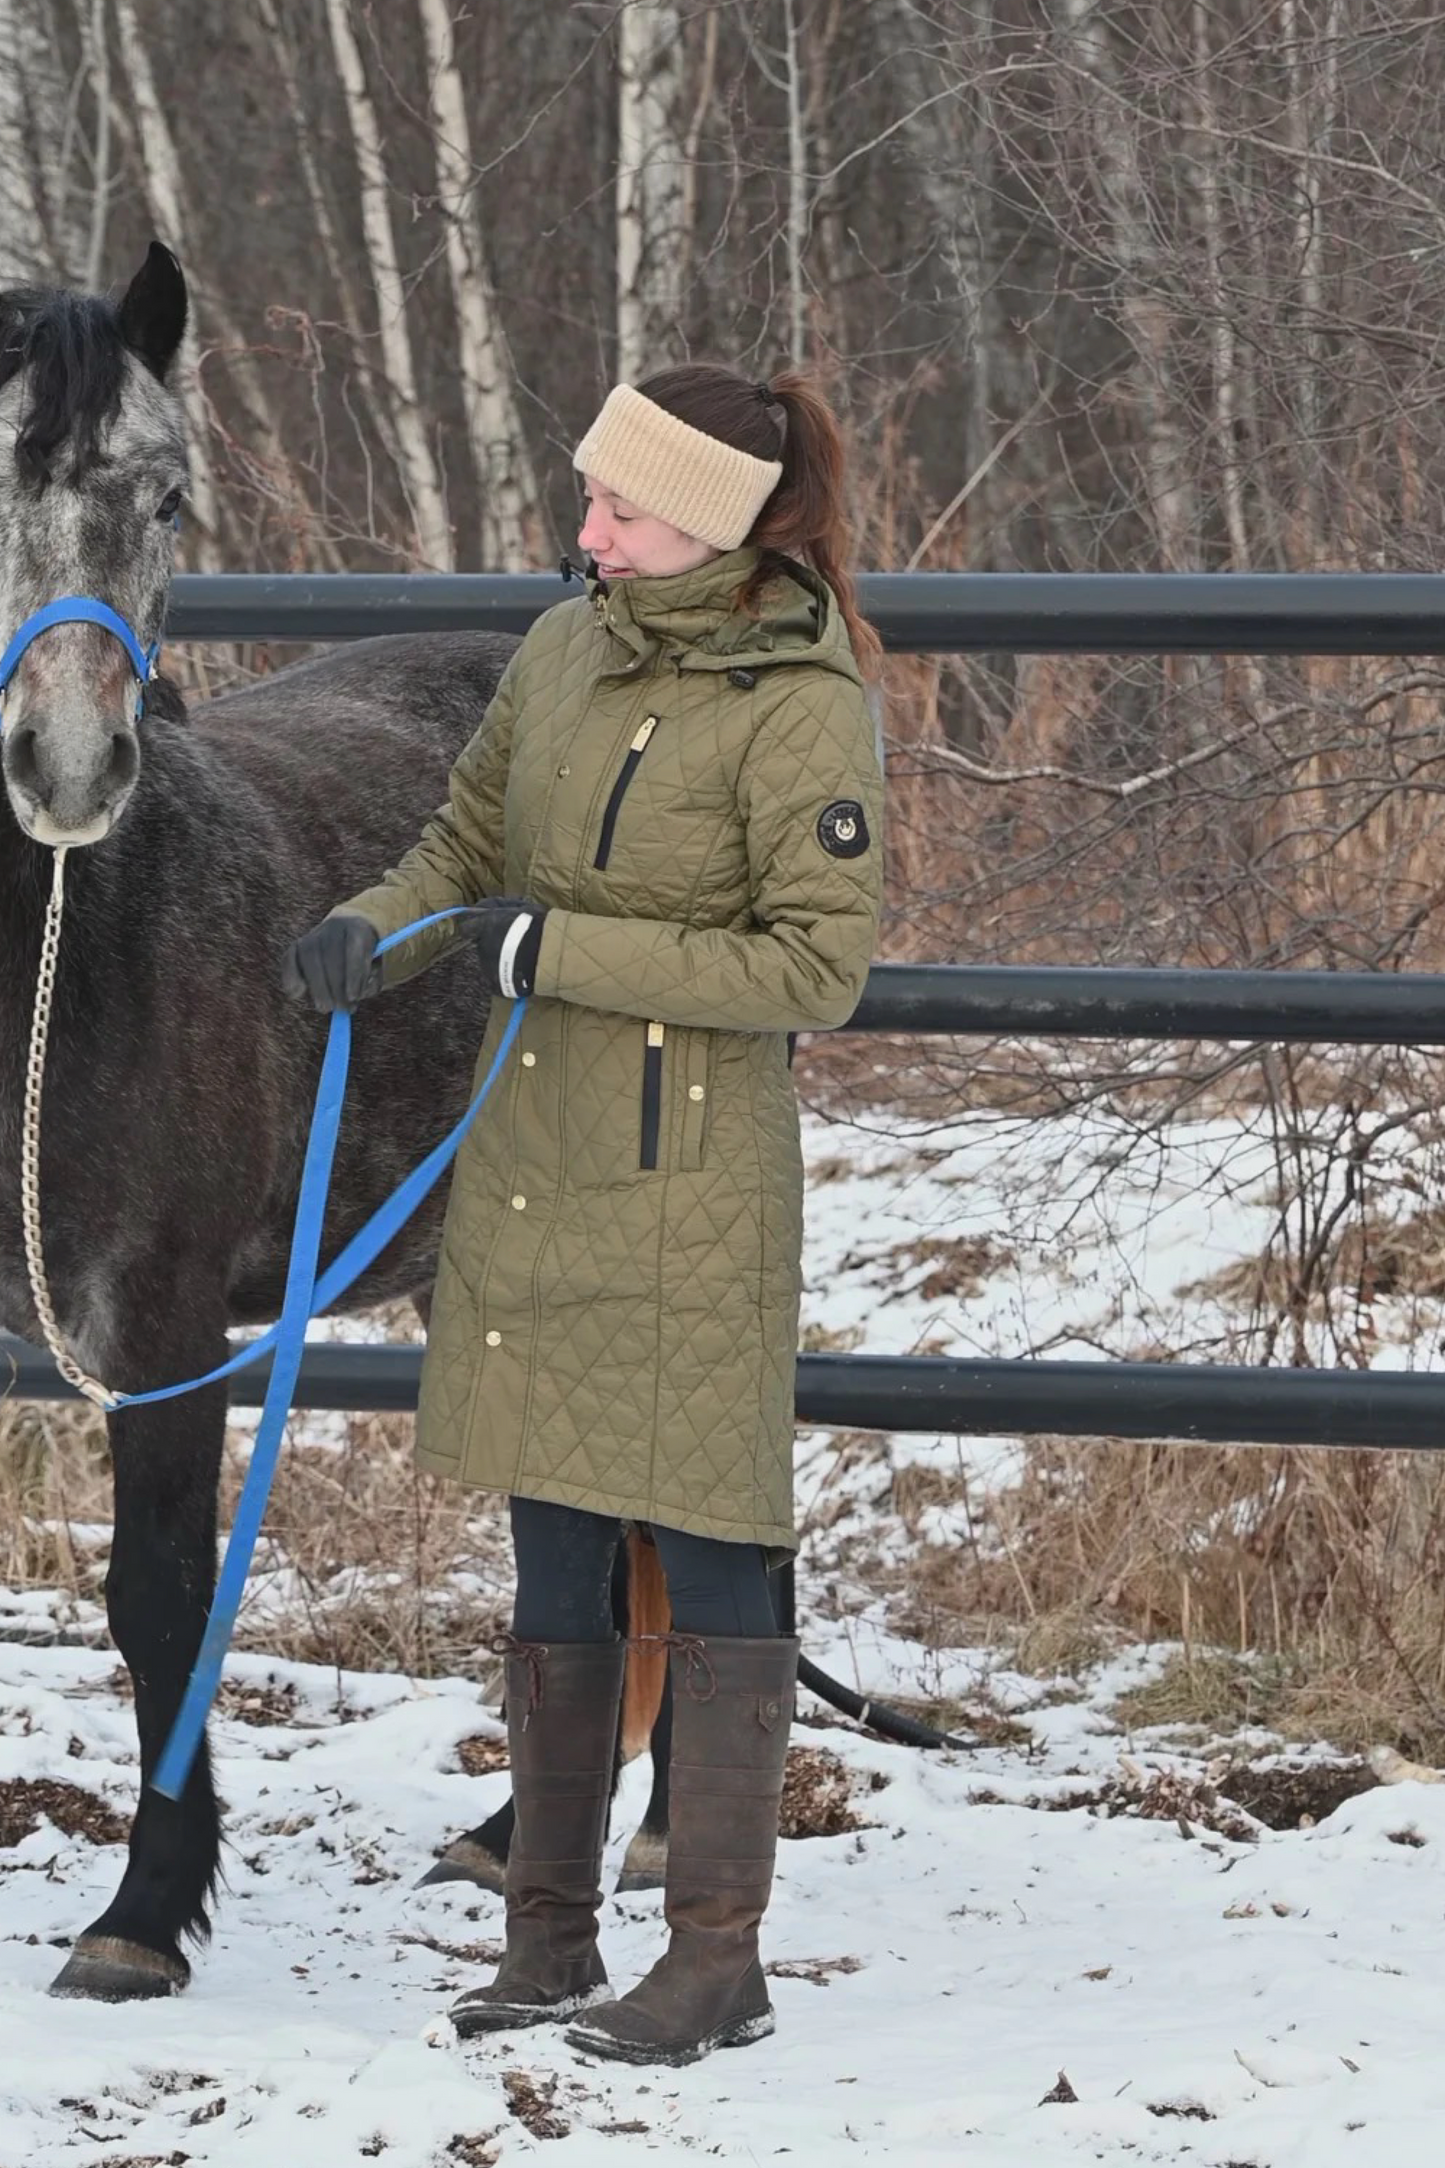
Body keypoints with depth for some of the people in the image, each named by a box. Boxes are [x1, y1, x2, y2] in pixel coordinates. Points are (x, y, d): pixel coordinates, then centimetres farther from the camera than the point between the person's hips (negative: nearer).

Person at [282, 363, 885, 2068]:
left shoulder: (798, 706, -14)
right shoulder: (565, 650, 7)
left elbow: (815, 967, -17)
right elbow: (469, 844, 19)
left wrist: (559, 950, -18)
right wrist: (377, 930, -3)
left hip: (687, 1180, -7)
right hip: (528, 1164, 7)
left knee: (706, 1554, 0)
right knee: (553, 1557, 12)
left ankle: (720, 1956, 7)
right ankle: (549, 1941, 21)